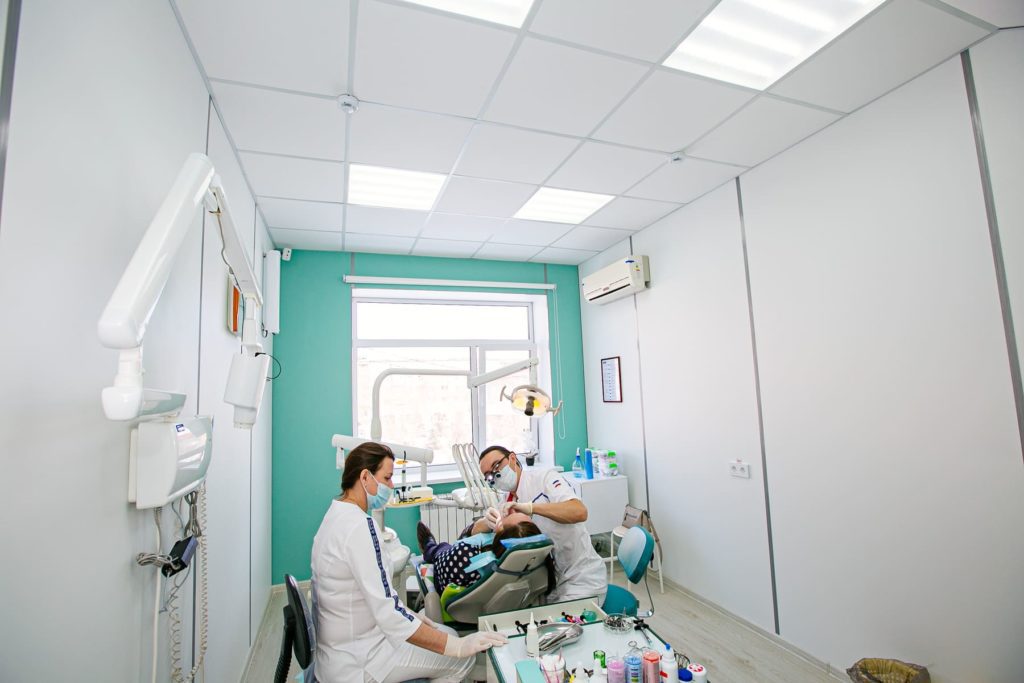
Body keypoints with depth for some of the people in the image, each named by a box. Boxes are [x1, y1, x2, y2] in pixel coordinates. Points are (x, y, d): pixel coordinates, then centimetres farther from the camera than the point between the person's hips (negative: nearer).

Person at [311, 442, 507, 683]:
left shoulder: (337, 516, 4)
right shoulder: (360, 526, -27)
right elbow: (389, 614, -29)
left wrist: (410, 615, 8)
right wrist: (458, 647, -24)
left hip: (342, 646, 9)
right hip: (356, 663, -9)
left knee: (449, 634, 17)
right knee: (463, 658, 1)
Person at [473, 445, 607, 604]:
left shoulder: (544, 477, -14)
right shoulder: (508, 505, 9)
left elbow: (579, 512, -28)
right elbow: (476, 530, 3)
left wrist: (530, 507, -36)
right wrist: (488, 521, -19)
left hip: (582, 580, -6)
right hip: (552, 583, 6)